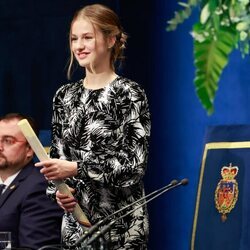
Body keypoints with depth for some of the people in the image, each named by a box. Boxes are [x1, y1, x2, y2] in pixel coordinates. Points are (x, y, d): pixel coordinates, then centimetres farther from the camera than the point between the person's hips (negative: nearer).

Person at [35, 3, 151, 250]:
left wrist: (75, 169, -21)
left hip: (120, 226, -5)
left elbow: (134, 164, -14)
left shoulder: (129, 94, -7)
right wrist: (57, 191, -5)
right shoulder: (64, 95, 9)